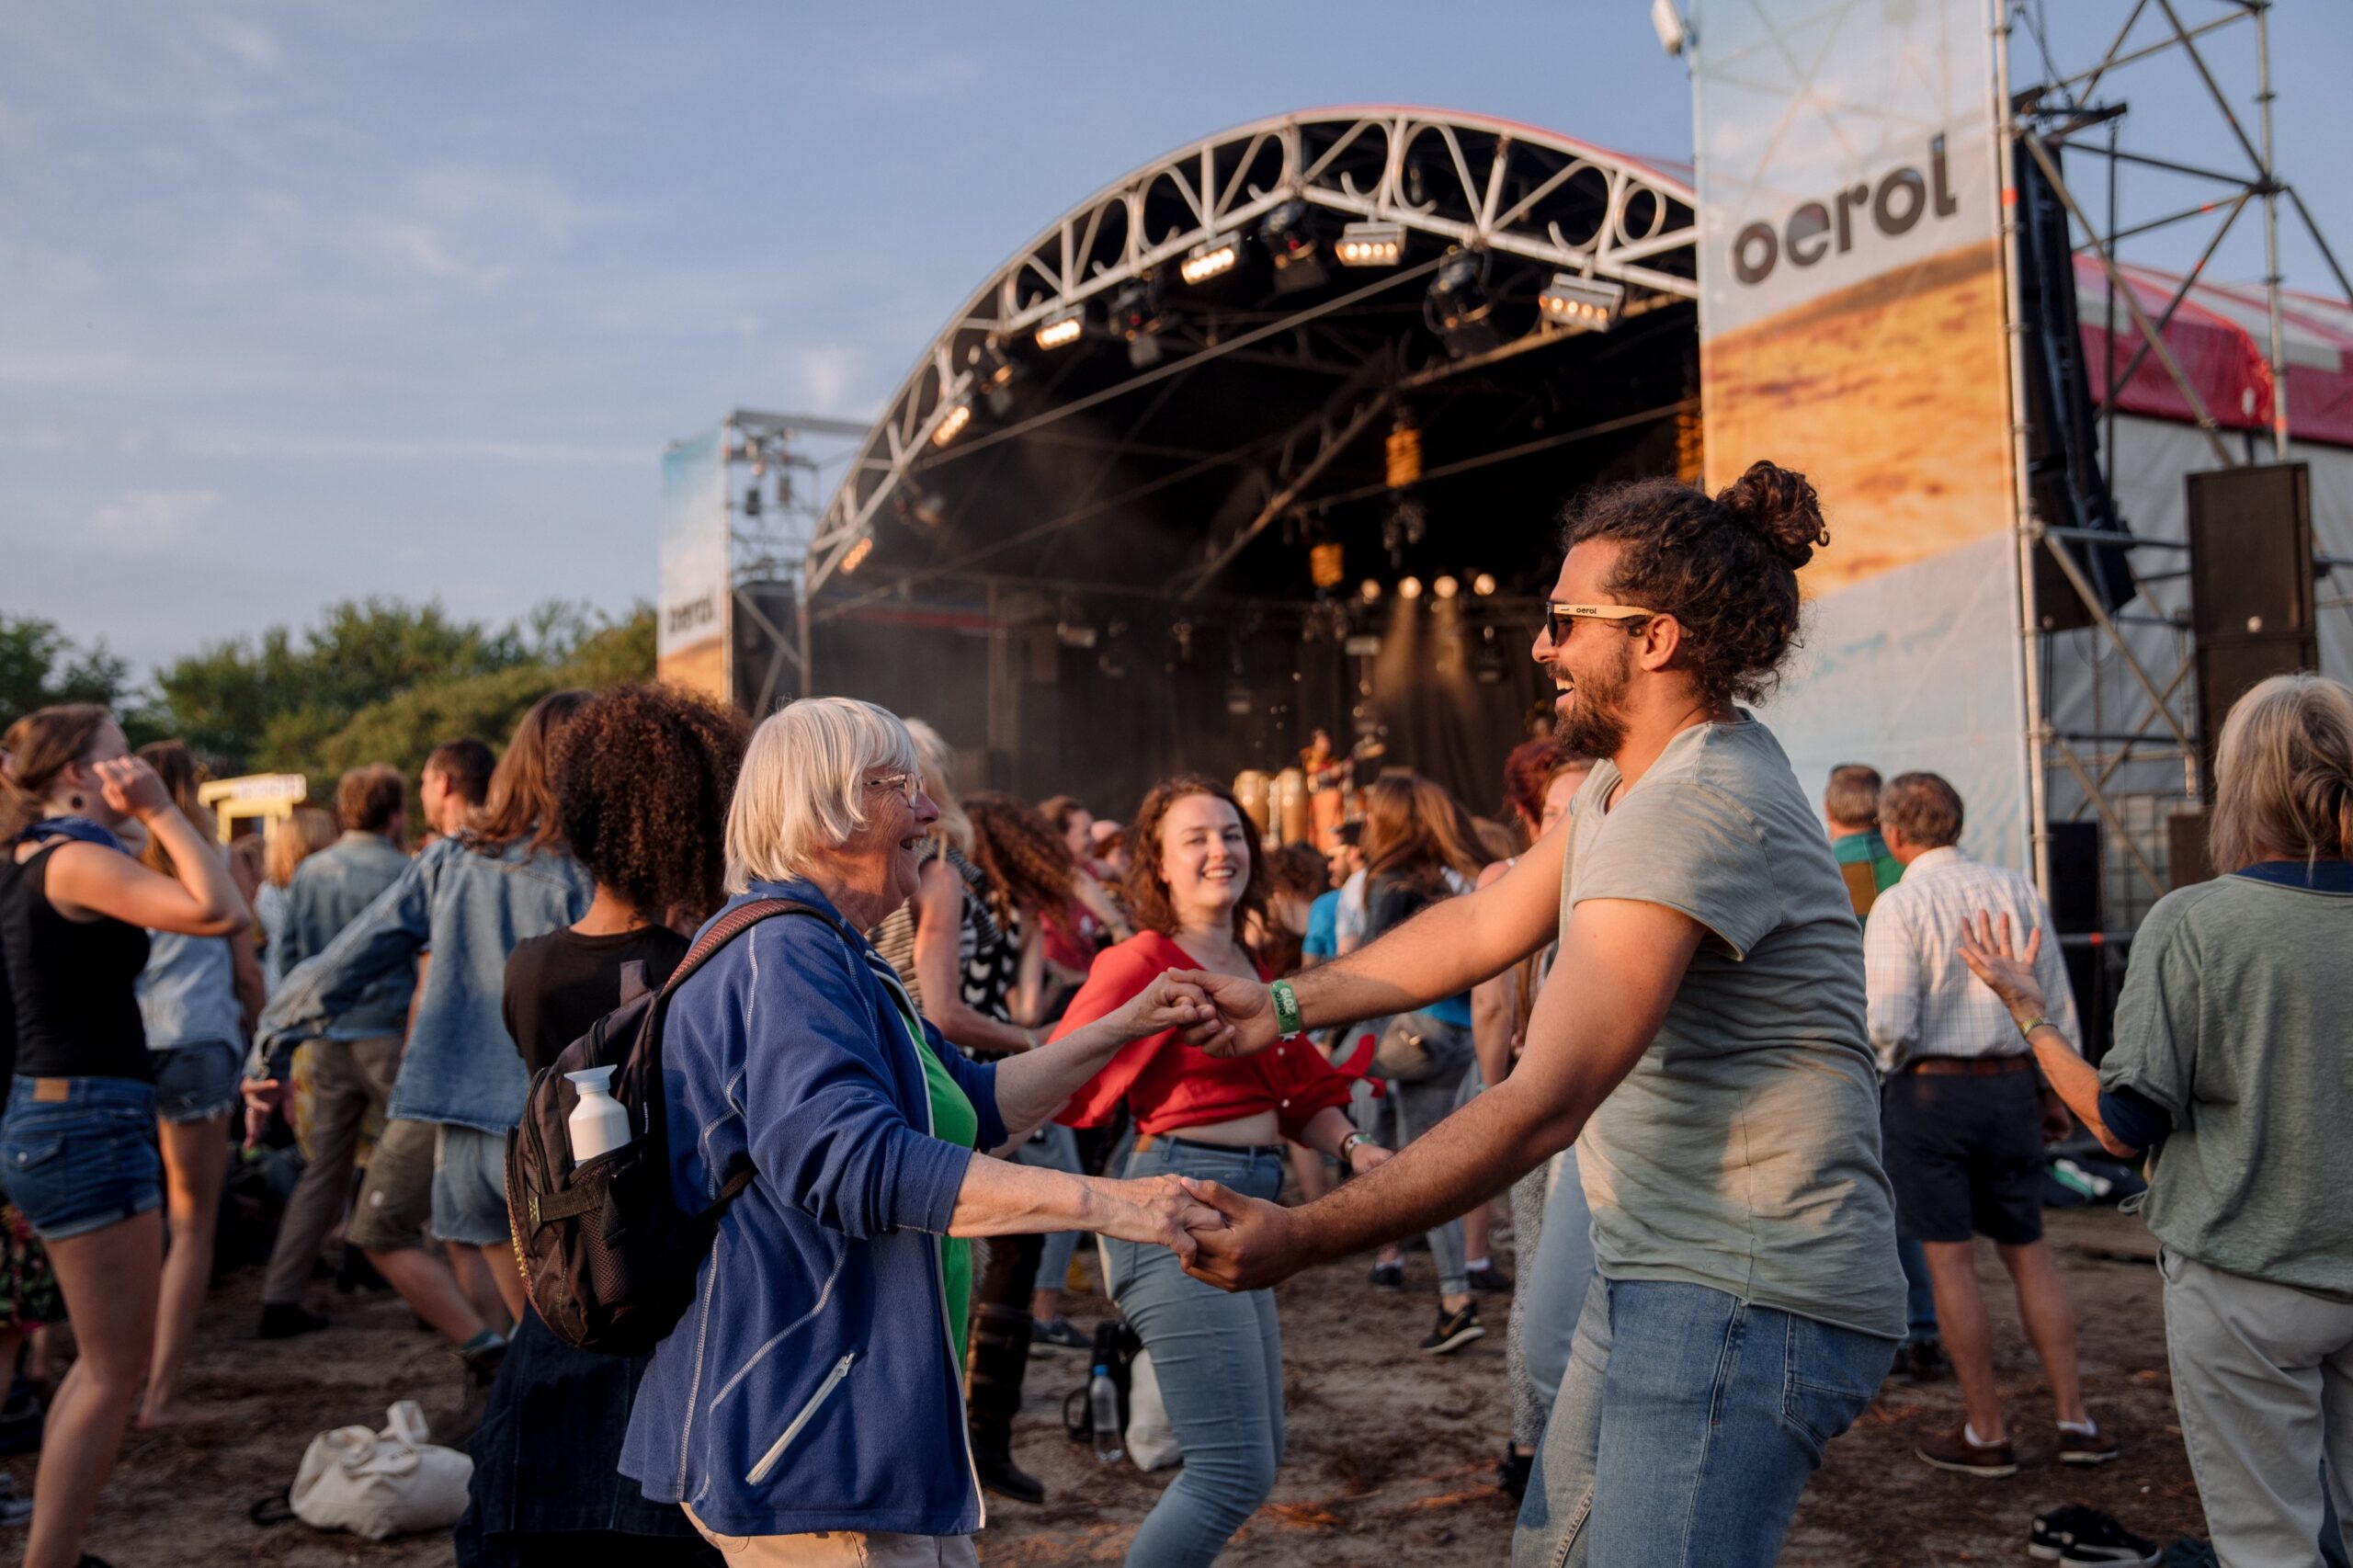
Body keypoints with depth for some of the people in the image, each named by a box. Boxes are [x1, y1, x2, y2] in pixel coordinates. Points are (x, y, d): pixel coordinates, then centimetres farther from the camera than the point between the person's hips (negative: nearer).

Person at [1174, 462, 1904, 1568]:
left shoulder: (1691, 812, -24)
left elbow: (1541, 1106, -27)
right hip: (1657, 1279, 10)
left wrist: (1300, 1239, -24)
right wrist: (1287, 1004, 10)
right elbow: (1486, 924, 16)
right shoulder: (1641, 773, 11)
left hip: (1742, 1306, -10)